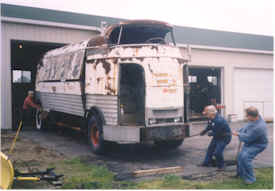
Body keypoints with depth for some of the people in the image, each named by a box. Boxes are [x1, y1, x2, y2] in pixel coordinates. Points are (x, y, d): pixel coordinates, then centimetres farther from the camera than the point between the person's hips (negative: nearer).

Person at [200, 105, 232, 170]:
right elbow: (209, 126, 14)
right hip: (217, 136, 10)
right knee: (210, 148, 17)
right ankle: (207, 162, 33)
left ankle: (221, 166, 7)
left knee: (217, 152, -14)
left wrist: (211, 134, -12)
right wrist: (204, 131, 1)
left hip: (224, 137, -10)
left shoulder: (219, 120, -36)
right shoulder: (211, 118, -6)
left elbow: (217, 133, -29)